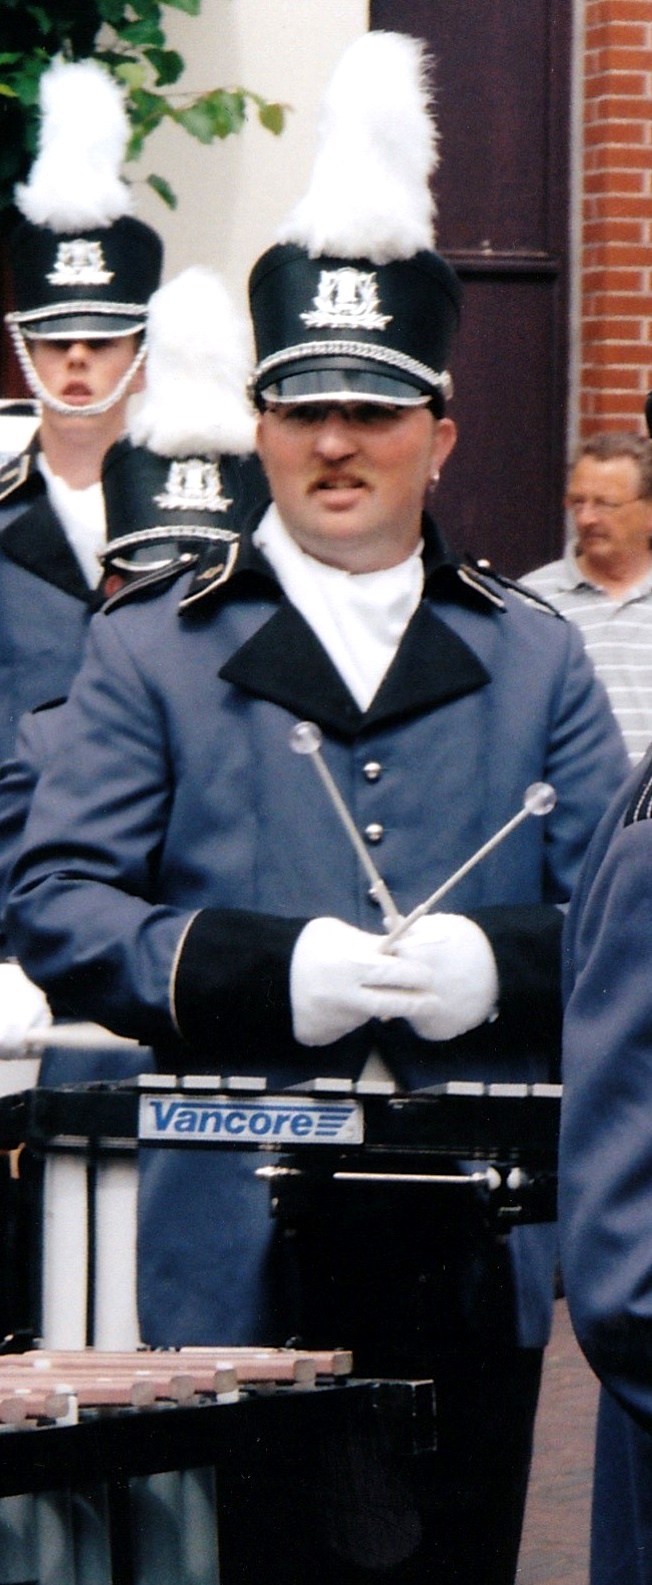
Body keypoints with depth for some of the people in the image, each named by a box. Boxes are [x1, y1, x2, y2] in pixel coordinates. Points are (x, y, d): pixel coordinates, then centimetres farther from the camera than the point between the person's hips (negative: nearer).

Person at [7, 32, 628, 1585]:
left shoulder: (533, 660, 14)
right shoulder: (151, 655, 7)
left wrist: (495, 966, -13)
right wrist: (267, 975, -15)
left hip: (476, 1257, 2)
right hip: (243, 1262, -2)